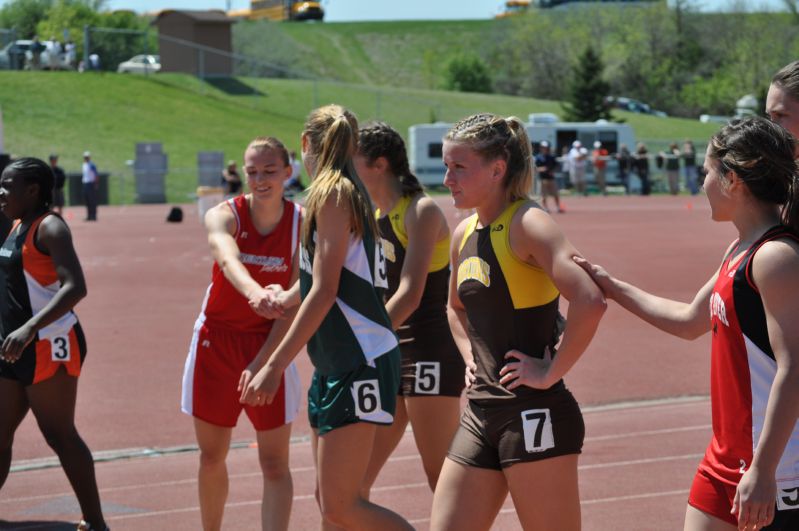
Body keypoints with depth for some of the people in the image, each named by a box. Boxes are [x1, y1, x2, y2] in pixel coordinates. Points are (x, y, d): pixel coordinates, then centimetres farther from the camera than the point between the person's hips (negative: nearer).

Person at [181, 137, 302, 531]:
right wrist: (255, 292, -57)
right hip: (216, 340, 1)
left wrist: (263, 362, -20)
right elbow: (227, 257, -36)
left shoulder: (302, 224, -8)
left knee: (275, 464, -5)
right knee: (211, 457, 12)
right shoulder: (224, 216, -11)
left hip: (270, 345, -1)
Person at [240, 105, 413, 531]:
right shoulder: (351, 193, 16)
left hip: (360, 365, -10)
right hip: (336, 366, 10)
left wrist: (275, 366, -19)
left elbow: (324, 291, -18)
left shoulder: (332, 193, -11)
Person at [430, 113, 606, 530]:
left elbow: (589, 302, -27)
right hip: (481, 413, 8)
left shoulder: (526, 224, -12)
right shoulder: (464, 234, 12)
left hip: (534, 415, -8)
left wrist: (551, 372, -19)